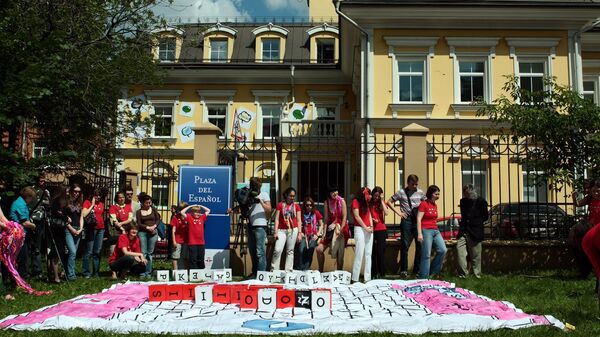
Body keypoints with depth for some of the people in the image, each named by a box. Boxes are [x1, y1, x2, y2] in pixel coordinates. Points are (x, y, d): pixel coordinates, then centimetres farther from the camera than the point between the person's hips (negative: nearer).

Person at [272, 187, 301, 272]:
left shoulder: (296, 206, 10)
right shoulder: (280, 205, 6)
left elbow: (298, 220, 8)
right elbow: (277, 219, 3)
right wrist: (276, 232, -5)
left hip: (293, 230, 1)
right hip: (282, 230, -1)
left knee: (290, 251, 3)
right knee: (277, 250, -13)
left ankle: (288, 271, 6)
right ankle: (274, 270, -6)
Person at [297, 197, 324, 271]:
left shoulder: (316, 213, 10)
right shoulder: (302, 213, 12)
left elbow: (321, 225, 11)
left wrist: (317, 235, 0)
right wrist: (300, 233, -4)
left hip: (313, 235, -1)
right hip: (304, 235, 1)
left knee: (310, 249, -22)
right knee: (301, 250, -21)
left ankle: (306, 269, -19)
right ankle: (300, 269, -13)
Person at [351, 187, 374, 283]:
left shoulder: (366, 203, 18)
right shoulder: (355, 201, -5)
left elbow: (369, 214, 14)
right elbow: (357, 216, -11)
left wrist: (371, 226, -2)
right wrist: (365, 227, -11)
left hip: (369, 230, 8)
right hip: (359, 229, -8)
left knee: (368, 254, 5)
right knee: (359, 254, -11)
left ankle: (367, 278, 7)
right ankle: (355, 279, -8)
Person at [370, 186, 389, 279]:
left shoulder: (382, 203, 7)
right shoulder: (369, 203, 5)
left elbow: (386, 213, -10)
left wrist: (382, 200, -8)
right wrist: (371, 219, -11)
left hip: (381, 230, 0)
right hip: (372, 230, 0)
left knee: (381, 252, -3)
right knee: (373, 252, 3)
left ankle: (382, 274, 3)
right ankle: (373, 274, 9)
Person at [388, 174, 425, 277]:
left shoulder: (420, 192, 10)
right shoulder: (401, 192, 2)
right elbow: (389, 202, 5)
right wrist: (398, 212, -2)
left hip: (418, 220, 3)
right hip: (407, 220, -3)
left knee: (420, 245, 3)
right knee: (405, 245, -2)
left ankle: (417, 269, 13)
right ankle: (404, 270, 4)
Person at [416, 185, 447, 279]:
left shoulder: (435, 205, 15)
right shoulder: (423, 204, -8)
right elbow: (418, 219, -12)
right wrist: (419, 234, -19)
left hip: (435, 230, 8)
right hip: (426, 231, -7)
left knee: (442, 250, -3)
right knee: (426, 255, -6)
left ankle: (433, 271, 13)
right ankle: (423, 278, 0)